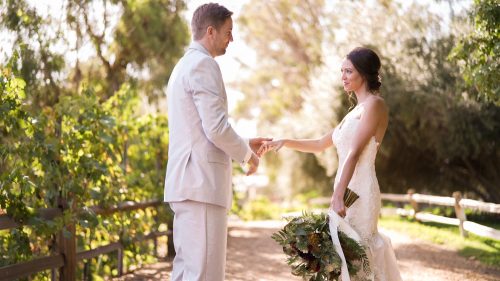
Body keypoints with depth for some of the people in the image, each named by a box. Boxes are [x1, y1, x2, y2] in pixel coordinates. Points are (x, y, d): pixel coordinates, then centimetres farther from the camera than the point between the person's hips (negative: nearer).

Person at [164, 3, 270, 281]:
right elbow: (216, 128, -18)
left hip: (186, 183, 10)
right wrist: (246, 154, -2)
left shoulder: (183, 65, 21)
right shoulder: (204, 64, -10)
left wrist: (243, 144, 23)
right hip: (202, 183, -10)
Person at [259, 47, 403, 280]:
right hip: (347, 189, 9)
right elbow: (320, 144, 26)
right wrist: (284, 142, 13)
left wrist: (338, 196, -25)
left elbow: (354, 153, -17)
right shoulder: (356, 111, 21)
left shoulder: (374, 104, -6)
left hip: (358, 192, -9)